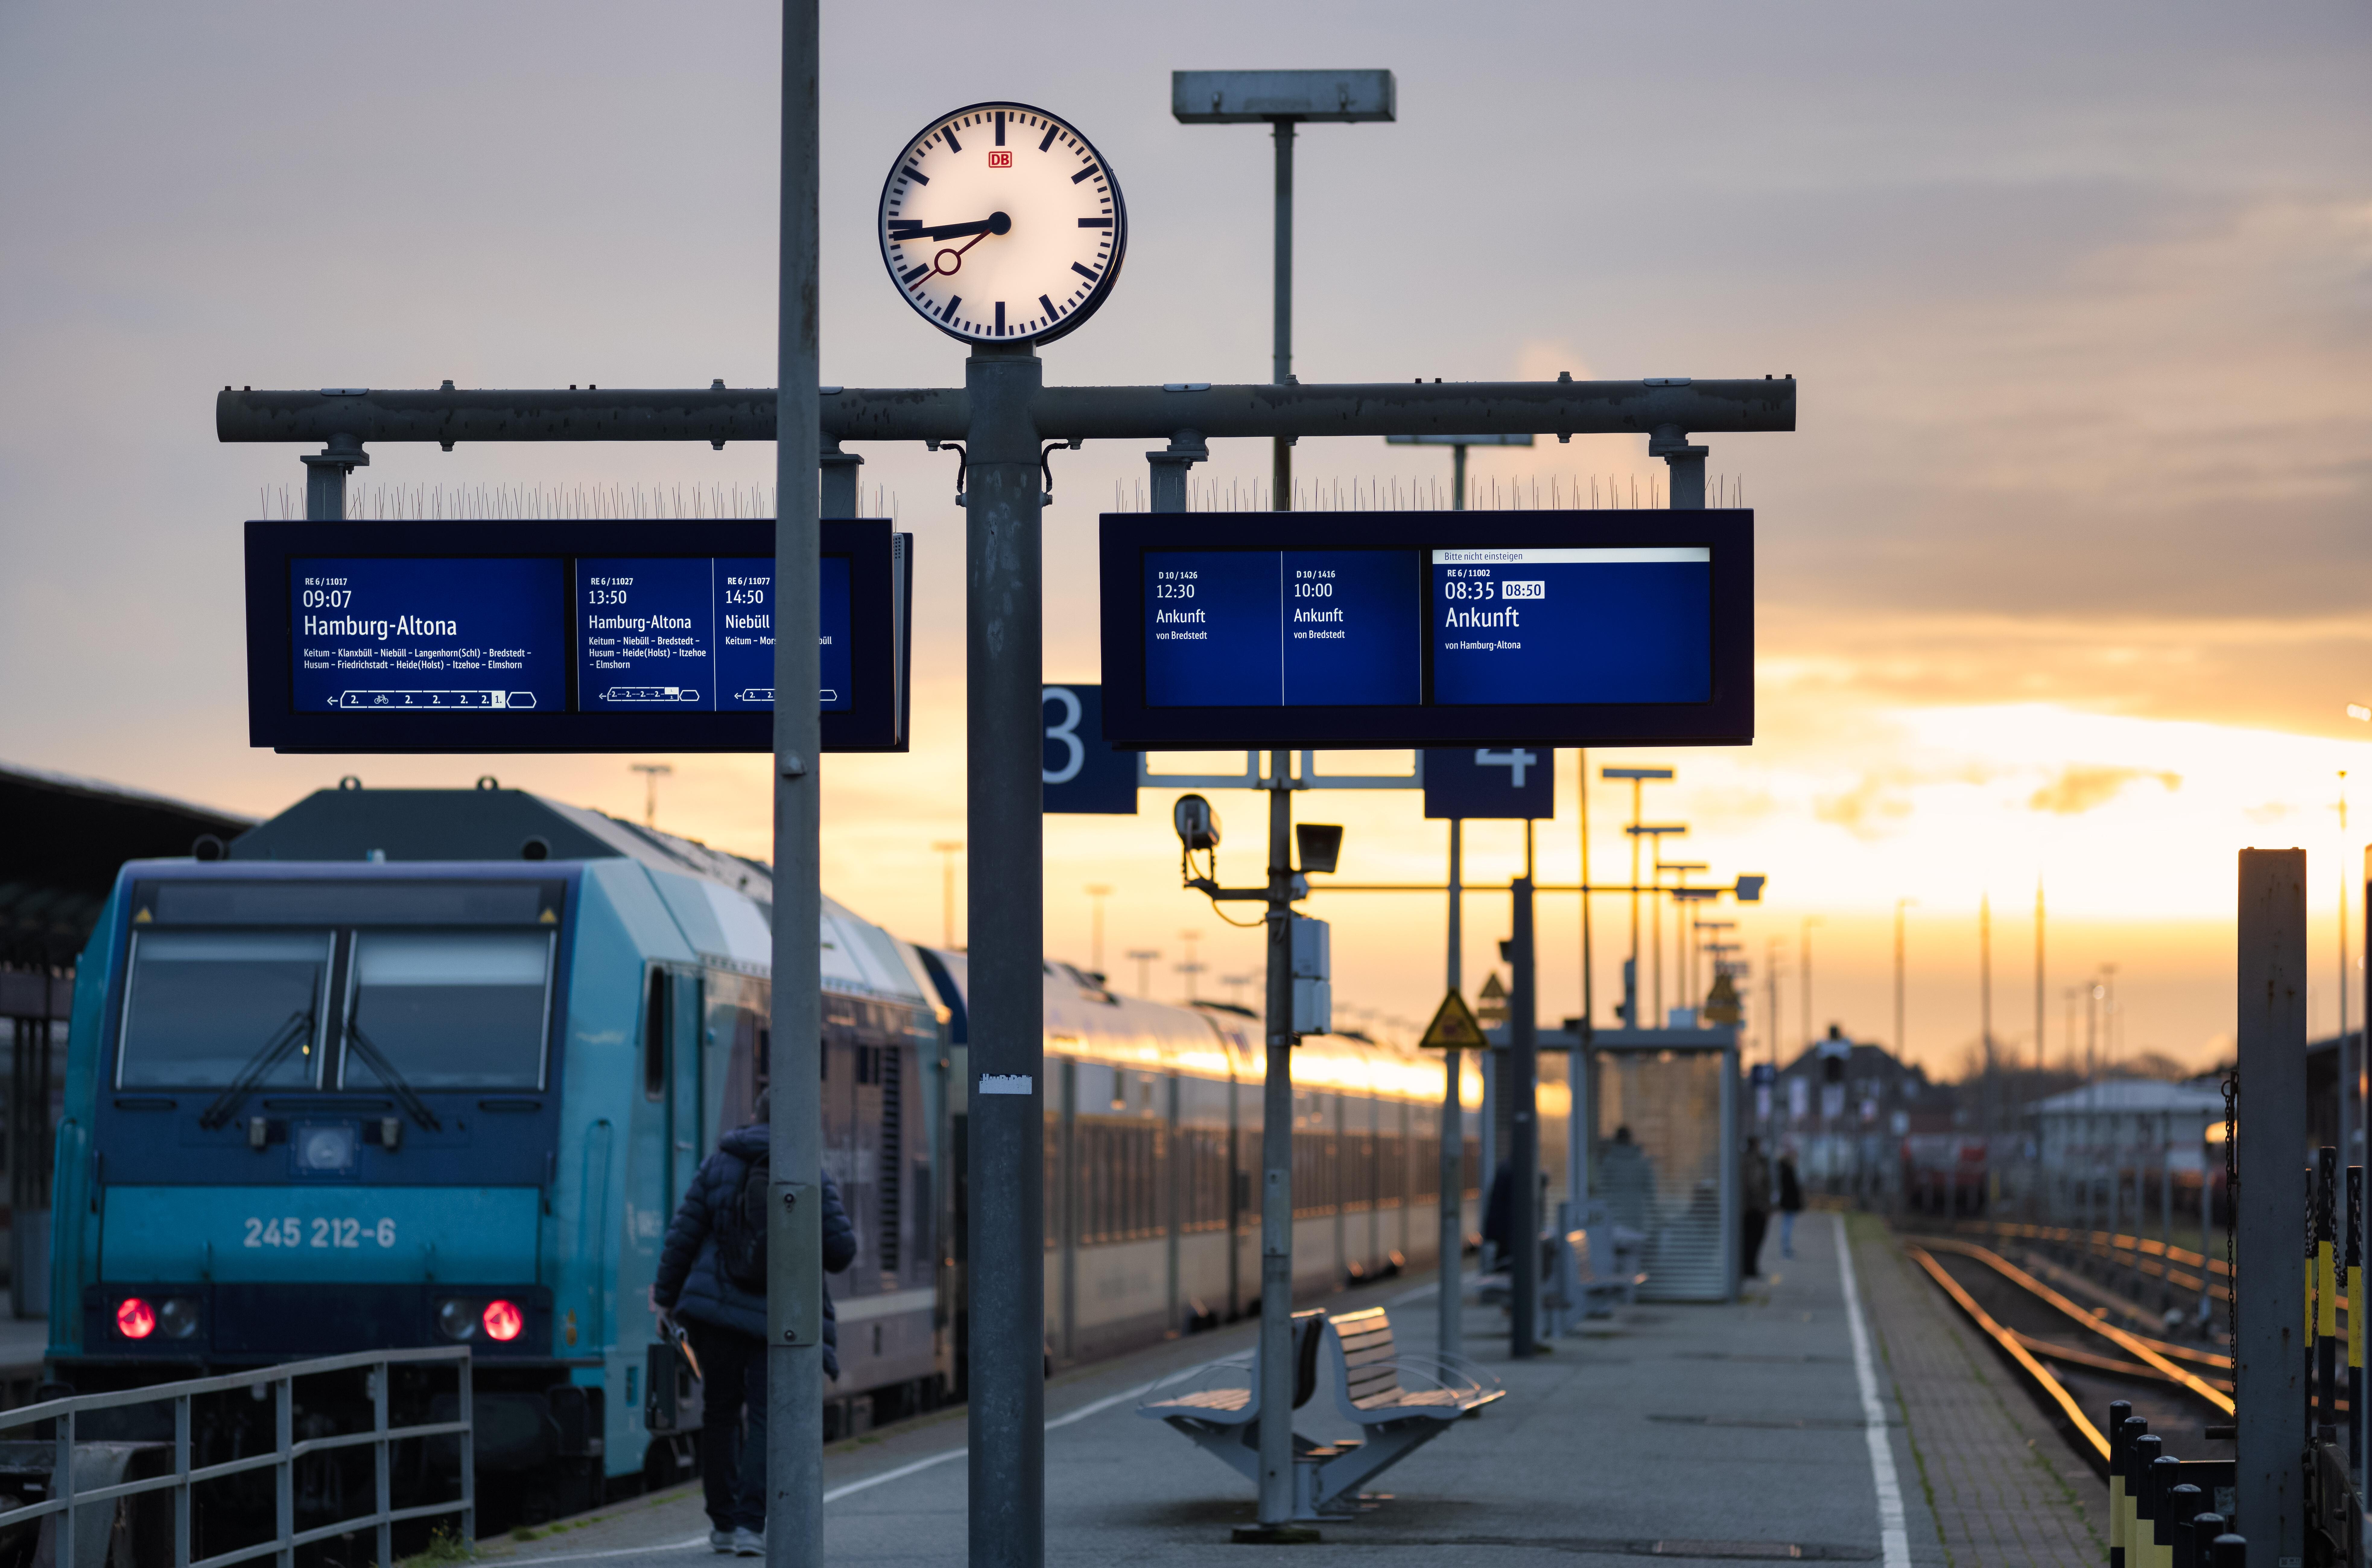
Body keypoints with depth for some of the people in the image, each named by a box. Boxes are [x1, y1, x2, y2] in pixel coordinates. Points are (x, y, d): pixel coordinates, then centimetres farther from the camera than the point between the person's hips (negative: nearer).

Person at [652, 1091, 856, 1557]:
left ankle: (723, 1523, 21)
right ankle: (750, 1524, -12)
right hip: (779, 1316, -2)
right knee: (766, 1418, 1)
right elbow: (841, 1251, -4)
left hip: (714, 1308, 2)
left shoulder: (718, 1164, 3)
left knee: (721, 1412, 16)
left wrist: (666, 1296, 11)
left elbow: (684, 1235, 2)